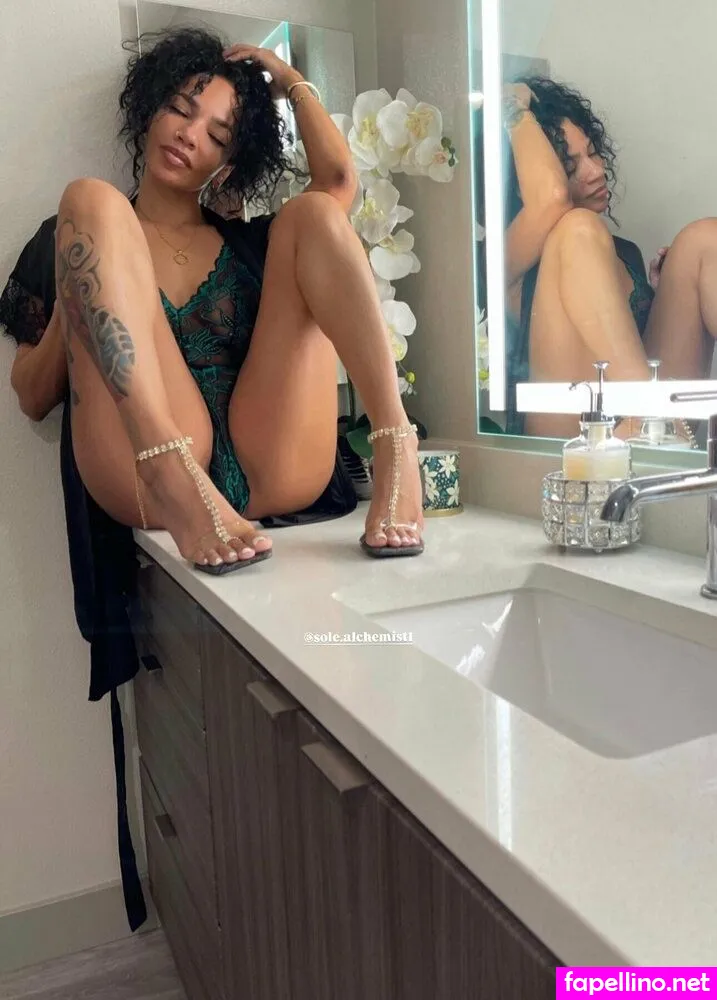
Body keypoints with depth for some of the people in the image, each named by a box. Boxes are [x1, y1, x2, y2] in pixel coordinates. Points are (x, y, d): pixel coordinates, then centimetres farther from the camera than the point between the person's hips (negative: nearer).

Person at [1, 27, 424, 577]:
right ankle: (171, 476, -34)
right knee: (90, 197, -11)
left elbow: (340, 180, 9)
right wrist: (77, 296, -2)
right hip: (151, 477, -1)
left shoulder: (245, 239, 26)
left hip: (269, 475, 2)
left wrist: (293, 83, 22)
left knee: (312, 212, -2)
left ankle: (395, 444, -24)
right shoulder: (76, 232, 21)